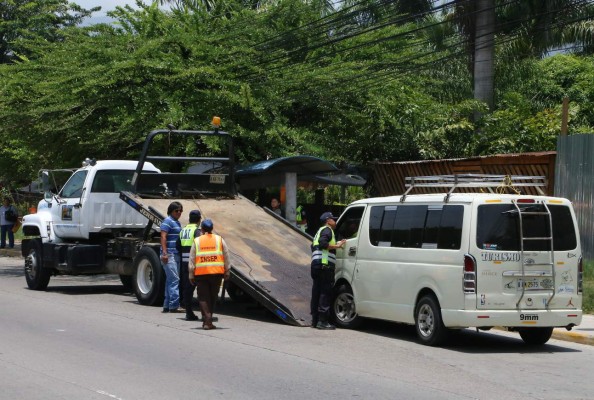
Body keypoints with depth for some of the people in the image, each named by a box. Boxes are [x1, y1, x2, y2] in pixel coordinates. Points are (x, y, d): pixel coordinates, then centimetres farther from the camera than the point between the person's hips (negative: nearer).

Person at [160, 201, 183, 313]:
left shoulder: (177, 223, 21)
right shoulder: (168, 221, -7)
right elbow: (163, 237, -16)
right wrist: (164, 253, -24)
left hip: (176, 255, 9)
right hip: (169, 255, -9)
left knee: (170, 280, 9)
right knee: (174, 279, -12)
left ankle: (167, 306, 12)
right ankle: (174, 306, -14)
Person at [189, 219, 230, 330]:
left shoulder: (197, 241, 4)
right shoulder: (219, 240, 6)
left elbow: (192, 259, 2)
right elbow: (226, 257, 6)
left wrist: (191, 275, 6)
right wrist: (227, 272, 13)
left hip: (201, 273, -1)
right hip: (216, 272, 1)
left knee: (203, 297, 4)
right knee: (212, 297, 12)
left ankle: (207, 319, -12)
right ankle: (208, 321, 18)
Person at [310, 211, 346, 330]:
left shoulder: (320, 231, 28)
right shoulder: (327, 230, -3)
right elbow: (323, 243, -19)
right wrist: (336, 246, -13)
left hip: (315, 264, 10)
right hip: (325, 264, -10)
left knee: (316, 292, 10)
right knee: (325, 292, -10)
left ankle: (315, 320, 12)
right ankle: (322, 321, -13)